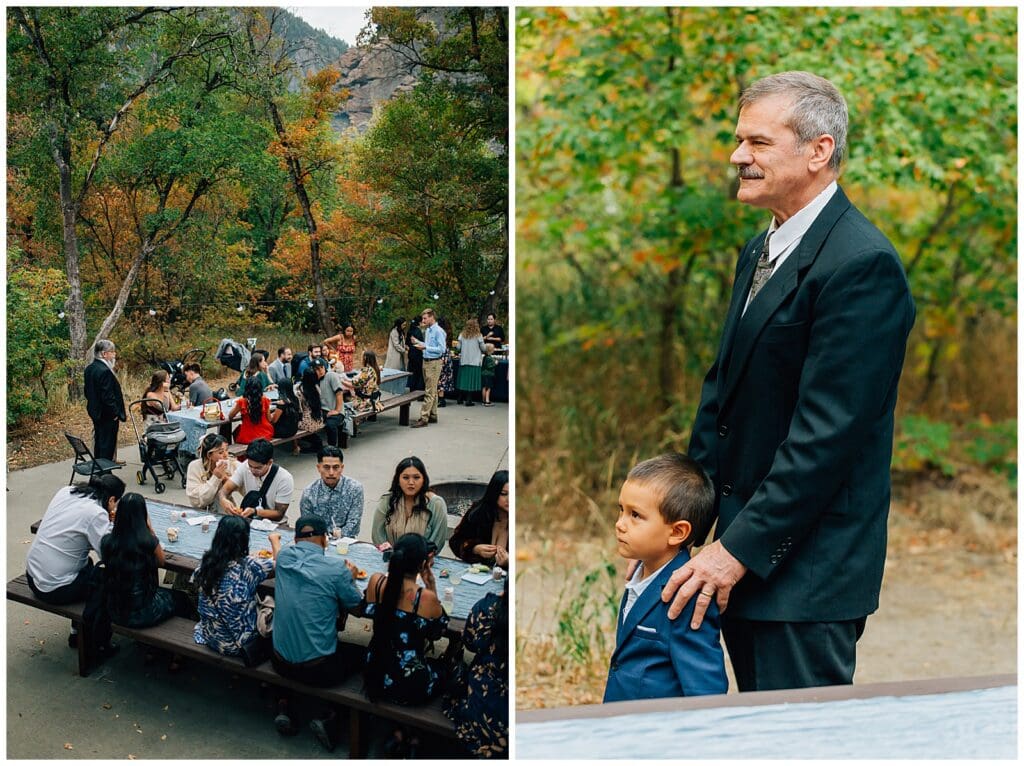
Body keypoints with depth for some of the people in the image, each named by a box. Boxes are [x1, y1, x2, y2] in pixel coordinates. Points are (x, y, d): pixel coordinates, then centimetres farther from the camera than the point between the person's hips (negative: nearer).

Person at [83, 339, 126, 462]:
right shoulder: (105, 371, -24)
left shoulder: (89, 368, 6)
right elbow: (108, 396, -24)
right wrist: (117, 413, -17)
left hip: (95, 411, 10)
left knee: (98, 440, 20)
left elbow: (88, 391, 14)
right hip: (107, 414, -10)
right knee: (107, 442, 1)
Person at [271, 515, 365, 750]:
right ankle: (328, 717, 10)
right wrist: (350, 578, 15)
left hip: (281, 662, 5)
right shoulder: (336, 568, -18)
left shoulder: (284, 556, -6)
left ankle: (284, 706, 22)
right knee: (361, 653, 24)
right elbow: (355, 605, -1)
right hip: (320, 669, -5)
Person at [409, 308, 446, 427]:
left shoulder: (439, 331, -14)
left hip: (434, 363, -9)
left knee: (429, 392, -8)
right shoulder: (427, 331, 13)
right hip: (426, 362, 9)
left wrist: (425, 347, -21)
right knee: (432, 391, 15)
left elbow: (441, 349, -18)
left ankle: (424, 418, -10)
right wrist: (418, 342, 9)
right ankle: (432, 415, 22)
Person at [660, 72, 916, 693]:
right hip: (744, 547, 9)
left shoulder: (863, 264, -18)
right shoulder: (761, 251, 13)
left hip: (807, 568, -9)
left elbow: (827, 433, -22)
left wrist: (741, 548, -19)